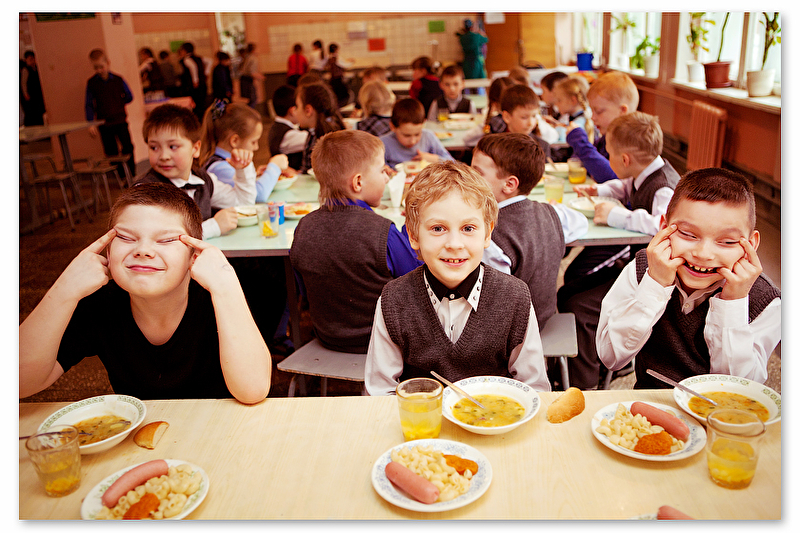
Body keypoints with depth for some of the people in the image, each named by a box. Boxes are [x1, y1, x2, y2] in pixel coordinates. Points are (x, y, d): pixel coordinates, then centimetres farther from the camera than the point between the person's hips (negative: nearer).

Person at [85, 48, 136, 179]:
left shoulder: (118, 80, 1)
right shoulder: (91, 83, 1)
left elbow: (129, 97, 12)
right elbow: (89, 105, 0)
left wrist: (118, 104, 4)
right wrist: (90, 123, -7)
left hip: (120, 120, 0)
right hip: (104, 123, 0)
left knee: (128, 148, -5)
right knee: (111, 152, 4)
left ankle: (131, 175, 6)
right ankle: (121, 177, 14)